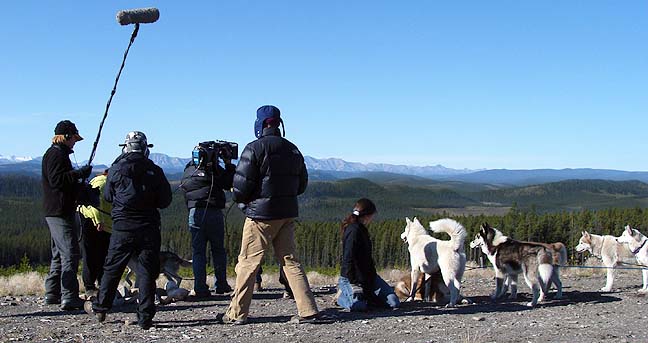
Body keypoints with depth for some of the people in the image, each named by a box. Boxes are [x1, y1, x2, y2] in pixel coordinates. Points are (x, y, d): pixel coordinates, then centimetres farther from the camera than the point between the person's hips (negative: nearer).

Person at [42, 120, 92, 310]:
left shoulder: (59, 154, 20)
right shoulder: (56, 154, -12)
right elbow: (56, 180, -24)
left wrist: (79, 185, 15)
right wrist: (80, 173, -20)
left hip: (57, 212, 11)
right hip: (60, 213, -11)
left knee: (59, 255, 17)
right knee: (70, 254, -11)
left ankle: (52, 294, 25)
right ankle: (69, 298, -12)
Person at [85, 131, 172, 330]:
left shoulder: (117, 169, -1)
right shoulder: (155, 171, -2)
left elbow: (107, 196, 11)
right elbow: (165, 201, 2)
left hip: (123, 227, 0)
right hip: (149, 227, 0)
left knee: (112, 268, 12)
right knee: (147, 271, 3)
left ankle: (100, 308, 24)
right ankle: (145, 317, 2)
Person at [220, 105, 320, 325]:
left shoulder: (254, 149, -10)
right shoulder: (293, 150, 10)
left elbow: (241, 184, -12)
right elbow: (302, 184, 15)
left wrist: (240, 200, 8)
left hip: (261, 214, -6)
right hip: (288, 213, 6)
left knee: (248, 263, 3)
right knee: (289, 260, 10)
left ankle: (237, 313, 9)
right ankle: (308, 311, 5)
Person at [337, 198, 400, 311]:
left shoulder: (362, 230, 14)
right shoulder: (354, 231, -17)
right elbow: (348, 259, -22)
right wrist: (353, 283, -24)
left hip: (367, 275, 9)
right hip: (352, 276, -8)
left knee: (394, 303, -5)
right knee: (359, 306, -31)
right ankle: (342, 294, 1)